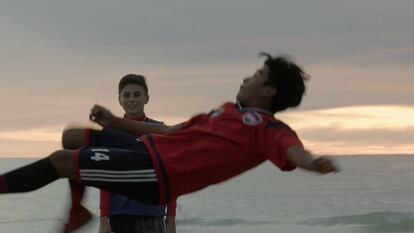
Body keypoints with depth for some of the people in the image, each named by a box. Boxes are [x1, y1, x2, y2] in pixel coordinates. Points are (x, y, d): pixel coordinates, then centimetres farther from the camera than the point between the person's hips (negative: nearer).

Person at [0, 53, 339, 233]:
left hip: (155, 170, -9)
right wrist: (114, 121, 27)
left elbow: (292, 150, -30)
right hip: (150, 147, 9)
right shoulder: (228, 110, 21)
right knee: (72, 137, 20)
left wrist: (312, 162, -56)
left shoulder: (267, 128, -7)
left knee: (61, 160, -9)